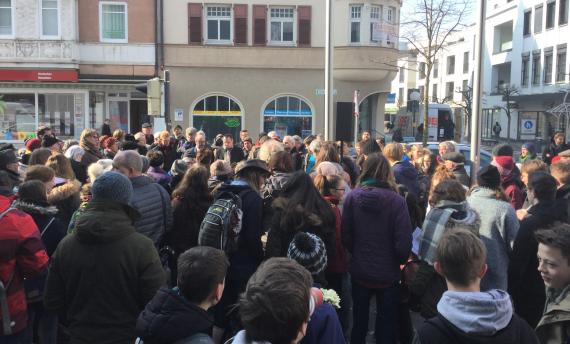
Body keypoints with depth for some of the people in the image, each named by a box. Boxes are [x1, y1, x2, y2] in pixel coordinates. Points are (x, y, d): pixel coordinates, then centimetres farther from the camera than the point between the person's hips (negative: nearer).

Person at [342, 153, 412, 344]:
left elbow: (346, 236, -5)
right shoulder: (396, 200, -17)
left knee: (359, 322, 21)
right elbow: (403, 242, -17)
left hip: (360, 271, 2)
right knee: (386, 326, 15)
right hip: (387, 273, -2)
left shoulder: (352, 196, -10)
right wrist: (400, 261, 4)